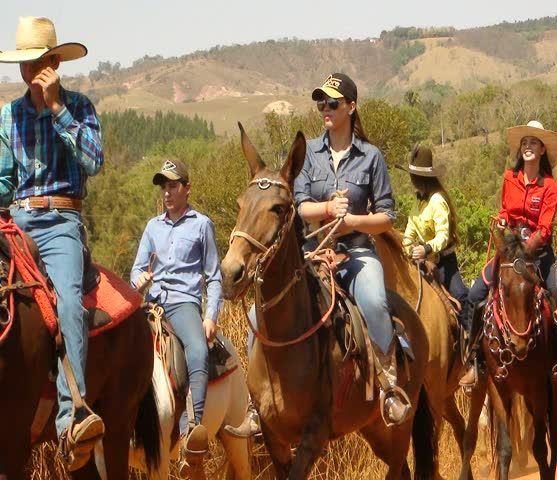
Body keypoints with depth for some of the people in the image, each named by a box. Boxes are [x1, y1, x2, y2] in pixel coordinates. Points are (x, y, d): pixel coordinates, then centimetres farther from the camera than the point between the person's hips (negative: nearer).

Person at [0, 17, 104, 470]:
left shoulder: (78, 106, 5)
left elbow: (94, 161, -10)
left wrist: (56, 106, -11)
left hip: (60, 222, -5)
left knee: (68, 299, -31)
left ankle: (71, 418, -46)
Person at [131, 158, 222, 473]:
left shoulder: (201, 224, 8)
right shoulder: (153, 226, 19)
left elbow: (214, 277, 8)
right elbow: (139, 268, 21)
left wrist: (211, 317, -4)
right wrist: (139, 279, -5)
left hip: (184, 301, -5)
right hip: (153, 301, 5)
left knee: (199, 353, -33)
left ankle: (191, 429, -44)